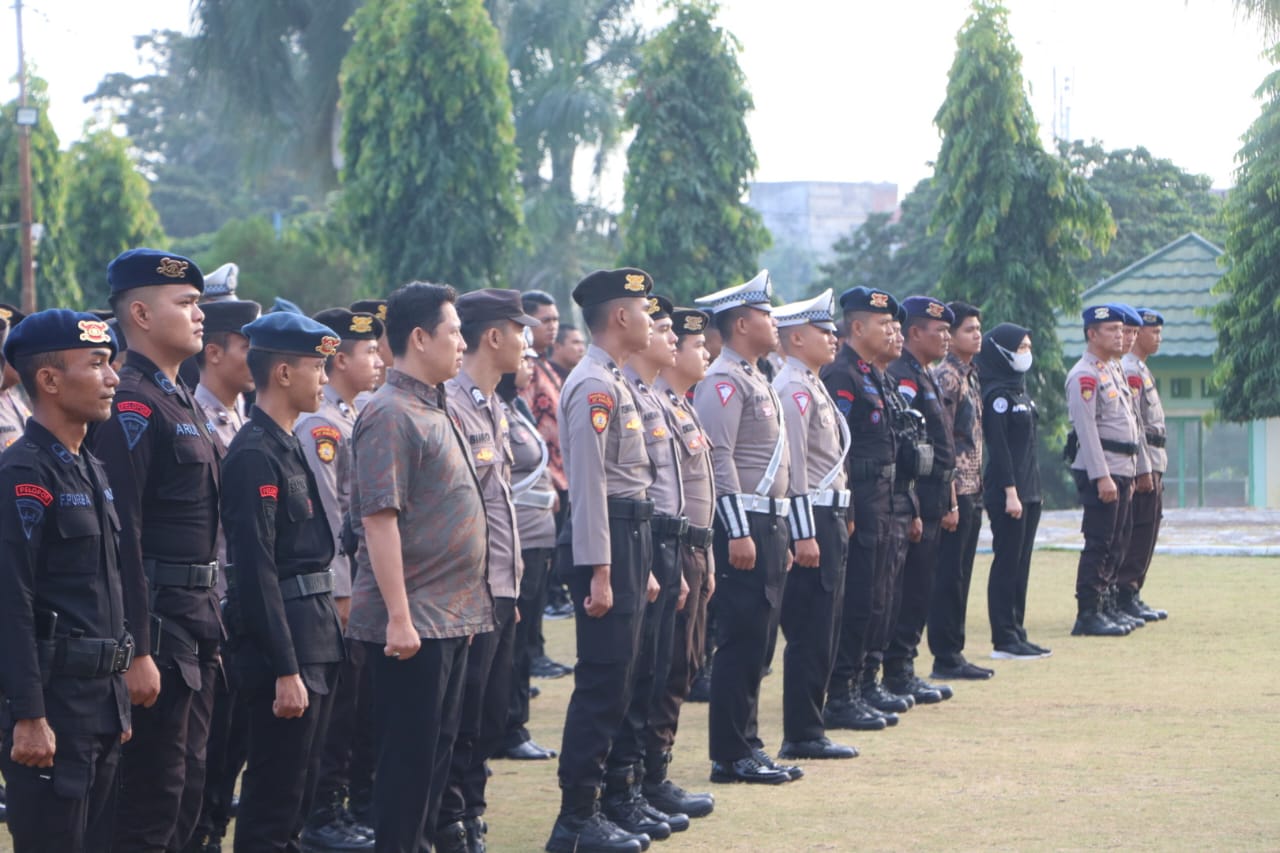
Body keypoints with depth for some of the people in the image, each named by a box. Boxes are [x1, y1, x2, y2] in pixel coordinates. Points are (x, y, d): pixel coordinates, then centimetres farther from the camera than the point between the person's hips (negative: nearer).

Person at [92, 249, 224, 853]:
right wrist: (137, 653, -23)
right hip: (157, 619, -10)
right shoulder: (132, 405, -16)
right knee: (154, 786, -5)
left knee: (188, 778, 14)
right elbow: (122, 536, -21)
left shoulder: (183, 401, 16)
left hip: (198, 615, 10)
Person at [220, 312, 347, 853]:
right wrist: (285, 670, -23)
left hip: (315, 638, 10)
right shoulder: (255, 455, -17)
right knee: (274, 797, -5)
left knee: (298, 792, 15)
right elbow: (256, 570, -22)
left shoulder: (287, 446, 14)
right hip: (283, 642, -10)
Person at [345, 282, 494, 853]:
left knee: (436, 749, 13)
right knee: (407, 757, -4)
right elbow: (379, 519, -20)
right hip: (412, 622, -9)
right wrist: (399, 617, -23)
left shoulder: (433, 410, 15)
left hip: (450, 617, 9)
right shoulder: (391, 415, -15)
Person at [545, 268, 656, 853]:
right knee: (602, 684, -8)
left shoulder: (614, 383, 17)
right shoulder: (594, 386, -15)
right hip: (606, 540, -10)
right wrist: (599, 573, -23)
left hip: (629, 537, 10)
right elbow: (588, 483, -20)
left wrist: (638, 566, 23)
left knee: (612, 684, 12)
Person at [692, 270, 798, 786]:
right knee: (741, 642, -7)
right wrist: (738, 533, -23)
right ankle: (732, 756, -4)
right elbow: (719, 457, -19)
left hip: (768, 525, 10)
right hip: (744, 524, -10)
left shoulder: (756, 381, 20)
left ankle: (746, 748, 16)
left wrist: (781, 539, 22)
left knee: (756, 643, 11)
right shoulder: (723, 381, -11)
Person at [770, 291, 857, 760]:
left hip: (829, 519, 10)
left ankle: (807, 730, 16)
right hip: (812, 519, -10)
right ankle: (802, 735, -4)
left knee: (820, 633, 12)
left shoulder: (812, 387, 18)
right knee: (810, 634, -7)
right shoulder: (794, 389, -13)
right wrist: (804, 535, -22)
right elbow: (794, 467, -19)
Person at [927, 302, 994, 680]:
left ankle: (954, 653, 15)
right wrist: (950, 494, -19)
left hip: (972, 490, 9)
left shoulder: (970, 376, 16)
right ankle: (945, 658, -2)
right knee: (949, 575, -5)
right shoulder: (946, 377, -12)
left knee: (960, 575, 11)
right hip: (956, 490, -9)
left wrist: (976, 489, 18)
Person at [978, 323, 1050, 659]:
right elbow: (998, 448, -17)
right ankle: (1004, 640, -3)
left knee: (1021, 564, 10)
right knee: (1007, 562, -6)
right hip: (1006, 492, -9)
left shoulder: (1021, 392, 16)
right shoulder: (996, 396, -11)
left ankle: (1017, 634, 14)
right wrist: (1010, 492, -20)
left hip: (1029, 489, 9)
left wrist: (1031, 489, 16)